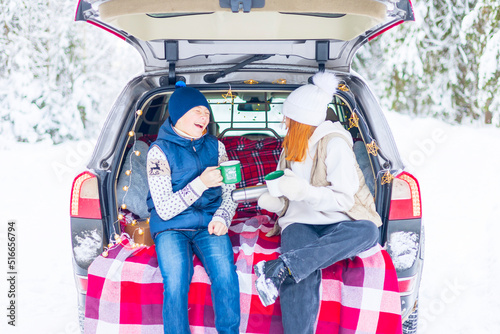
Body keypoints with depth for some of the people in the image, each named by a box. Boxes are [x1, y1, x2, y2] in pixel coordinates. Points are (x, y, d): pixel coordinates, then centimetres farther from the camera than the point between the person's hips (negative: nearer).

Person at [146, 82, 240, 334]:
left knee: (225, 274, -27)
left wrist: (222, 218, -6)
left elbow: (229, 192, 16)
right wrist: (201, 183, -21)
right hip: (171, 227, -3)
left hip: (209, 225, 3)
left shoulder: (214, 146, 11)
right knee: (176, 281, -30)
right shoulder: (159, 151, -3)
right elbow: (165, 209, -10)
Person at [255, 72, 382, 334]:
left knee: (367, 232, -40)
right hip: (300, 223, 4)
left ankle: (283, 266, -47)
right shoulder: (291, 145, 19)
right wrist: (275, 202, 0)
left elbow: (344, 199, -11)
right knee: (302, 277, -31)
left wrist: (304, 191, -25)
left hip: (337, 223, -3)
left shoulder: (334, 144, -3)